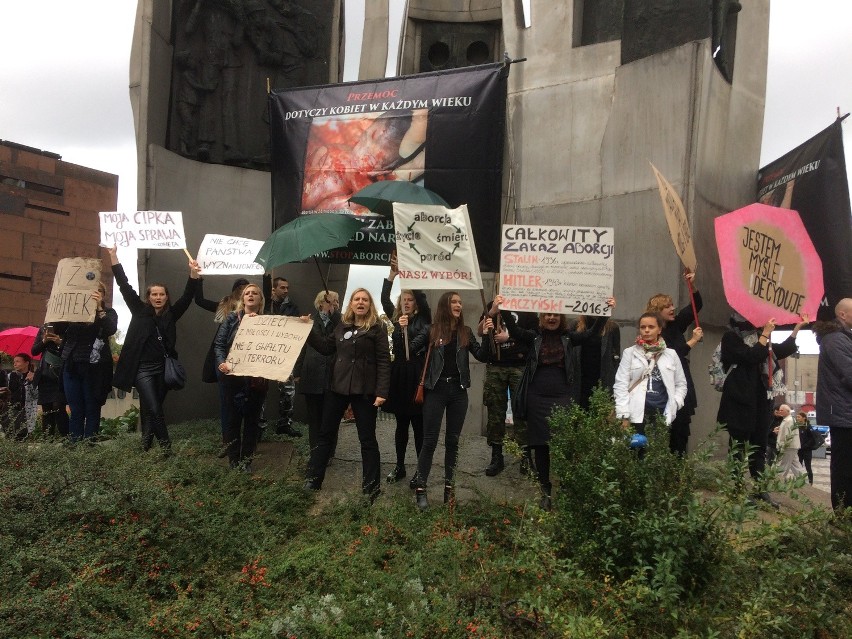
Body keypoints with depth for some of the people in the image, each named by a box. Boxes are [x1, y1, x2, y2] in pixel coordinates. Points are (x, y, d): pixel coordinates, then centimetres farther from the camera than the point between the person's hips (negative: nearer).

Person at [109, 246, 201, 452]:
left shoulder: (171, 314, 6)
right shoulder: (140, 311, 3)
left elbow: (187, 296, -2)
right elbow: (125, 287, 1)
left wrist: (193, 274, -17)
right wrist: (114, 258, -3)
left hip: (163, 368, 2)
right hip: (143, 368, -2)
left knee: (152, 409, 11)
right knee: (154, 409, -10)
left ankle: (146, 445, 23)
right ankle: (166, 444, 1)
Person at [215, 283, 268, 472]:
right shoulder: (232, 318, 3)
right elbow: (219, 344, -1)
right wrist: (222, 362, -16)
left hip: (256, 378, 0)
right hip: (232, 376, 0)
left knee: (252, 418, 7)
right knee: (233, 418, 5)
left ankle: (246, 459, 18)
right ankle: (233, 459, 17)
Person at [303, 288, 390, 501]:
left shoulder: (377, 328, -5)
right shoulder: (342, 325, 11)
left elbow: (384, 361, -10)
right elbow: (326, 347, 16)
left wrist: (381, 391, -17)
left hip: (364, 390, -5)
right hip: (338, 386, 5)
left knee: (367, 439, 3)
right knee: (326, 434, 11)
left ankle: (371, 488, 12)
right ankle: (312, 480, 22)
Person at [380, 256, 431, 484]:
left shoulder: (423, 320, 0)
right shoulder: (396, 318, 11)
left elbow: (421, 297, -13)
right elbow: (384, 299, 0)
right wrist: (392, 275, -11)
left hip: (417, 377, -4)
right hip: (398, 376, 4)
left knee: (418, 425, 0)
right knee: (401, 424, 13)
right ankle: (399, 466, 22)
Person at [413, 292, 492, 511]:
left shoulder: (465, 332, 8)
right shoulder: (432, 331, -3)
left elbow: (482, 356, 4)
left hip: (458, 390, 3)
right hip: (436, 389, -3)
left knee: (453, 440, 9)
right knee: (430, 440, -3)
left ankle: (449, 485, 18)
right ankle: (420, 488, 3)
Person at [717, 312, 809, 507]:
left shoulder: (758, 338, 15)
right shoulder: (731, 337, -6)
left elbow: (782, 351, 20)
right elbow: (751, 356, -18)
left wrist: (798, 327, 16)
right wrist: (765, 334, -13)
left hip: (761, 399, 7)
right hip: (740, 401, -7)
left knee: (759, 445, 8)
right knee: (738, 446, -2)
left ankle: (759, 489, 13)